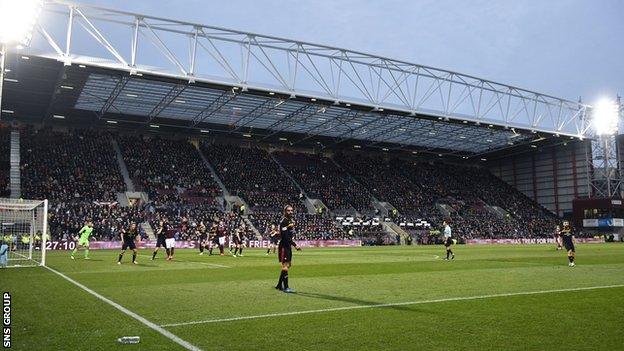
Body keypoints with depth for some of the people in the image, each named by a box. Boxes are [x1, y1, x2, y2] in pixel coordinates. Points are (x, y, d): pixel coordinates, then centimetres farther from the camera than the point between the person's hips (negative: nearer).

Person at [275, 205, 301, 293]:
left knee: (288, 265, 14)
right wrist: (295, 245, -23)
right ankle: (286, 287, -6)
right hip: (284, 245, -10)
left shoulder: (291, 220, 14)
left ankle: (279, 285, 23)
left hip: (289, 245, 10)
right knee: (285, 265, -9)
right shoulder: (283, 221, -16)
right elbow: (285, 236, -22)